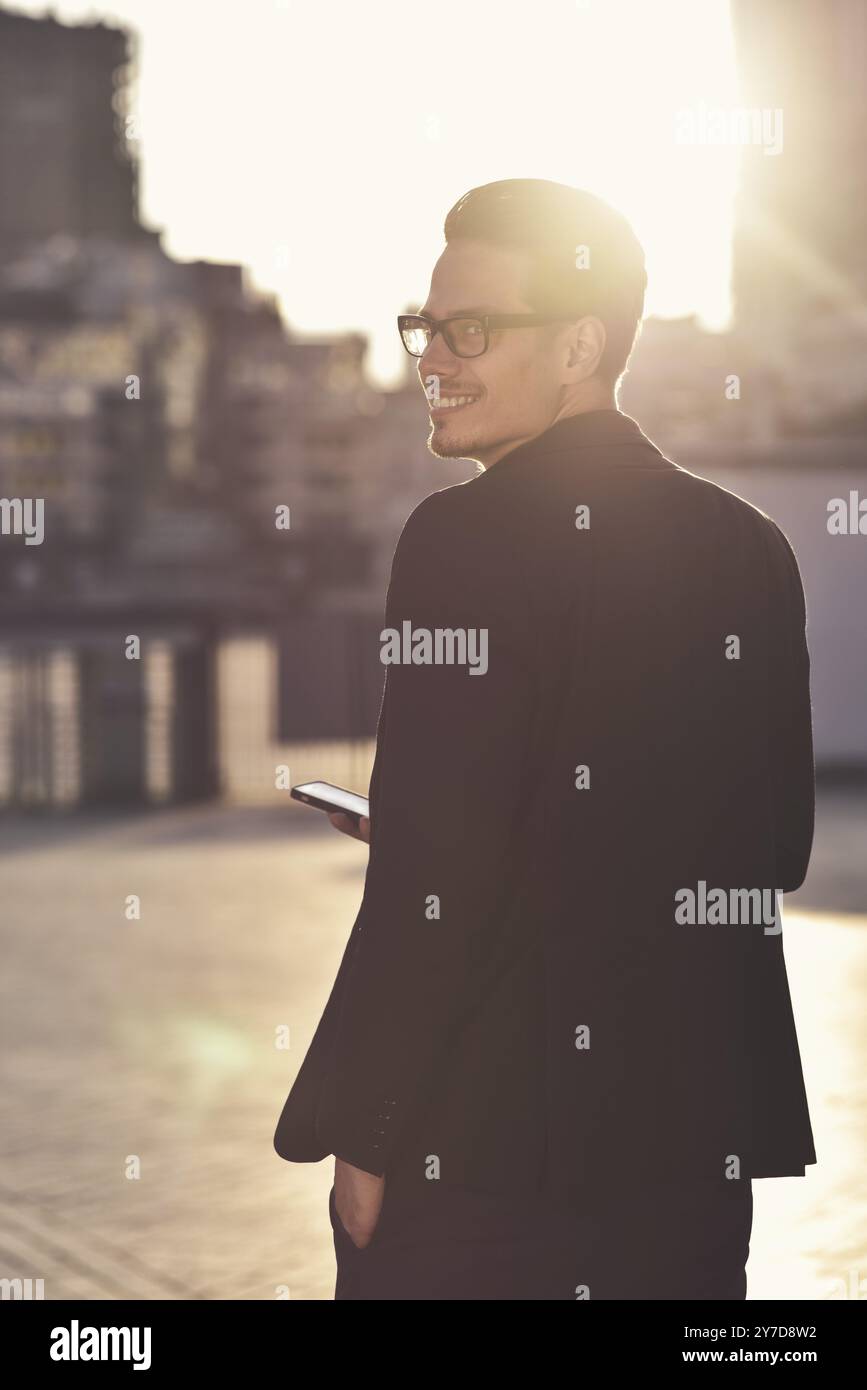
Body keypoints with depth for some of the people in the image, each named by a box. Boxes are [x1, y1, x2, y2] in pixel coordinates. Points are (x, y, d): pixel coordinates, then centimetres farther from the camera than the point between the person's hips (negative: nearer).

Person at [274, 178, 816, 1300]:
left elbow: (438, 883, -17)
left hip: (477, 1162, -6)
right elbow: (777, 851, 13)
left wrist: (362, 1135, -10)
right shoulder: (749, 546, 7)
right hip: (700, 1139, 6)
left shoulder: (469, 537, -13)